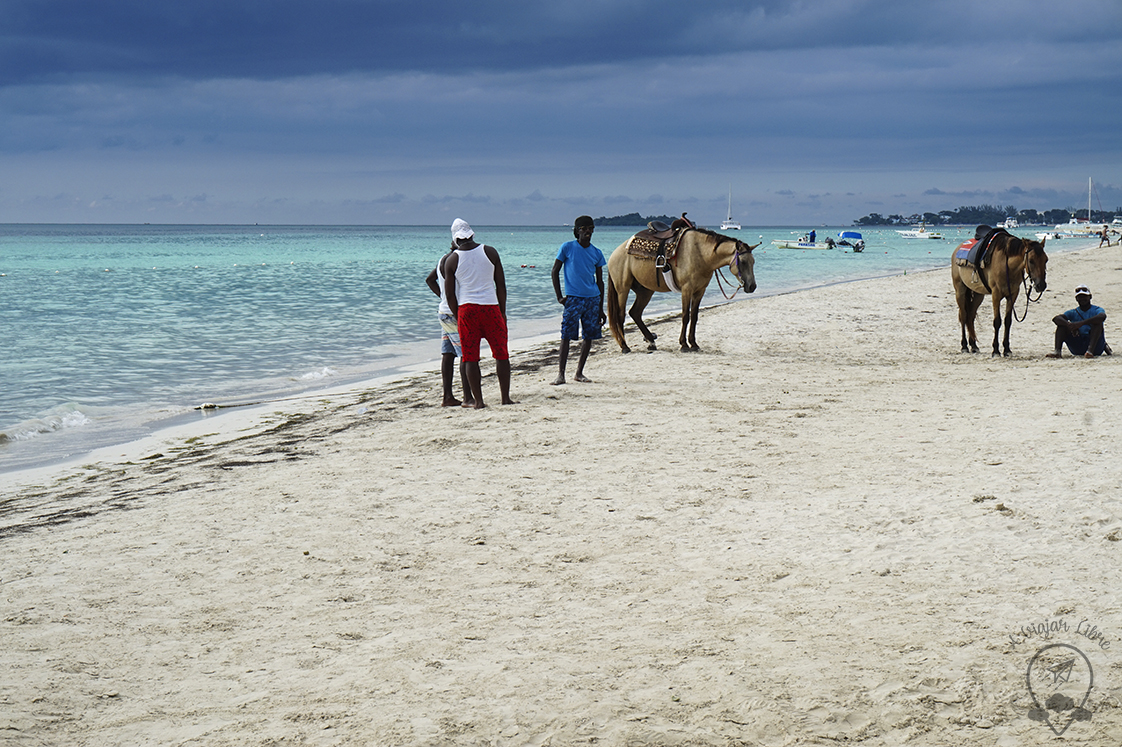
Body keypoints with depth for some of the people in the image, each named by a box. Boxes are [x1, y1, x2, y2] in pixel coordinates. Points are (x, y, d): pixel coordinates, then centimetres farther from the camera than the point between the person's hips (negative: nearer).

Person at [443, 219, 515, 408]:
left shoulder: (451, 260, -1)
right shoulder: (490, 252, 2)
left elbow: (449, 294, 0)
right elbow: (501, 284, 5)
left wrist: (457, 316, 13)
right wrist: (502, 312, 13)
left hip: (466, 308, 0)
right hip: (491, 307, 1)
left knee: (470, 357, 5)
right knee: (501, 354, 9)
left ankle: (478, 400, 3)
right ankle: (505, 397, 7)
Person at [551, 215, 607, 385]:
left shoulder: (597, 253, 10)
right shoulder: (567, 248, -1)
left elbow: (600, 281, 13)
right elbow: (555, 271, 3)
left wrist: (601, 309, 11)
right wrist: (559, 296, -5)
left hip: (593, 299, 4)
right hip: (573, 299, -4)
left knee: (590, 336, 4)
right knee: (566, 335, -9)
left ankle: (579, 372, 15)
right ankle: (561, 374, -5)